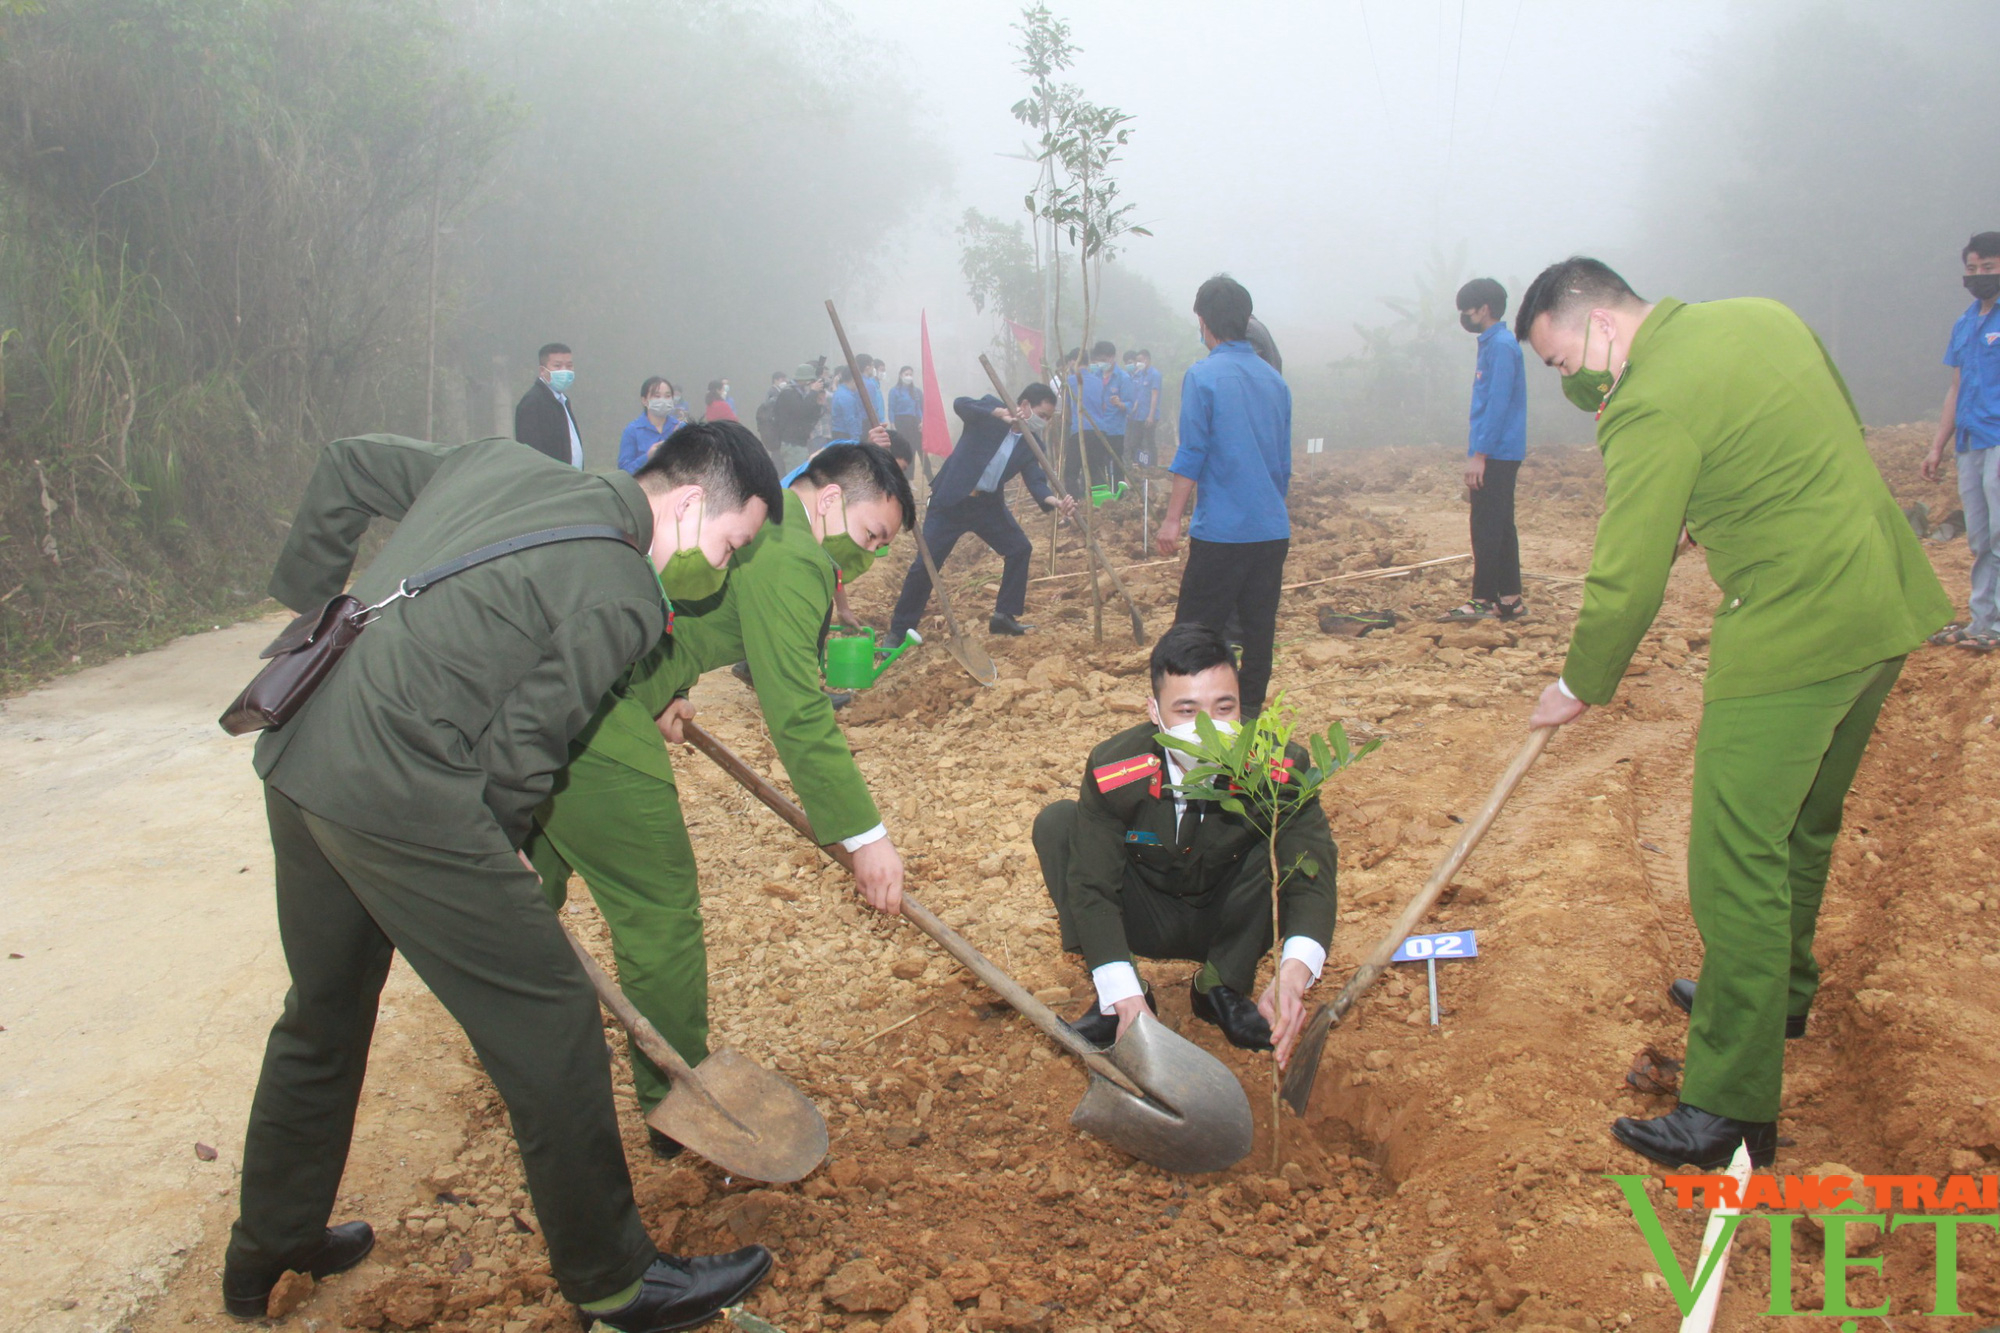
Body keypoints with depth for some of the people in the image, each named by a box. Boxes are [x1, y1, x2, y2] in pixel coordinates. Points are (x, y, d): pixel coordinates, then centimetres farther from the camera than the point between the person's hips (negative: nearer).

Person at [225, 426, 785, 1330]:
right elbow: (520, 744, -11)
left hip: (297, 755, 9)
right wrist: (486, 858, 5)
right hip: (398, 790, -9)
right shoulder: (622, 598, -9)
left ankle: (266, 1251, 43)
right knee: (546, 1018, 3)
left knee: (323, 1014, 25)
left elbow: (349, 467, 22)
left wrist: (311, 598, 29)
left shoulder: (502, 463, 13)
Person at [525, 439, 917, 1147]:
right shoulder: (787, 557, -13)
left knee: (527, 892, 27)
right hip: (591, 724, -11)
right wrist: (864, 835, -13)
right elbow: (798, 714, -17)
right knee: (660, 915, 3)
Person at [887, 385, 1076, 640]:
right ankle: (899, 631, 4)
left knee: (1020, 548, 2)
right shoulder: (991, 408, -7)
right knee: (925, 563, -7)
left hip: (988, 504, 6)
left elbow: (1035, 480, -9)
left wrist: (1055, 501, -28)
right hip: (952, 501, -6)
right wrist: (1000, 413, -35)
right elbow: (960, 405, -26)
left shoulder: (1030, 445, 3)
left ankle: (1004, 616, 16)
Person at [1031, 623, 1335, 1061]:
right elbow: (1092, 887, -27)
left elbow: (1312, 873, -33)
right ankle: (1119, 1000, -12)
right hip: (1146, 921, 0)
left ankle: (1223, 988, -6)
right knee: (1057, 823, -22)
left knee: (1290, 839, -29)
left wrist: (1294, 971, -53)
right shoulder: (1113, 770, -26)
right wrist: (1125, 996, -40)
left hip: (1230, 924, 0)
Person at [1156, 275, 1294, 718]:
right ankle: (1248, 716, 16)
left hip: (1222, 530, -6)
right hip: (1272, 530, 6)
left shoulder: (1202, 376, -8)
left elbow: (1191, 454, -12)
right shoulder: (1274, 379, 11)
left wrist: (1173, 518, -9)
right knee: (1259, 627, 10)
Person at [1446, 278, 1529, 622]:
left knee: (1487, 528, -7)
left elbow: (1498, 403, -20)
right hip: (1498, 454, 10)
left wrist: (1479, 454, -21)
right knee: (1501, 528, 11)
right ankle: (1509, 600, 15)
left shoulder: (1502, 345, -14)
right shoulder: (1492, 344, 17)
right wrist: (1479, 450, 21)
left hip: (1495, 455, -10)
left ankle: (1483, 600, -4)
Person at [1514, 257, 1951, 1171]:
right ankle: (1779, 993, 43)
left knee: (1737, 865, -7)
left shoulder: (1650, 408, -17)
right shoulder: (1760, 318, 9)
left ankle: (1733, 1110, -3)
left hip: (1790, 636, -10)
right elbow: (1838, 440, 20)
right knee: (1803, 827, 24)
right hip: (1886, 607, 10)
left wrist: (1577, 688, 0)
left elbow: (1627, 582, -15)